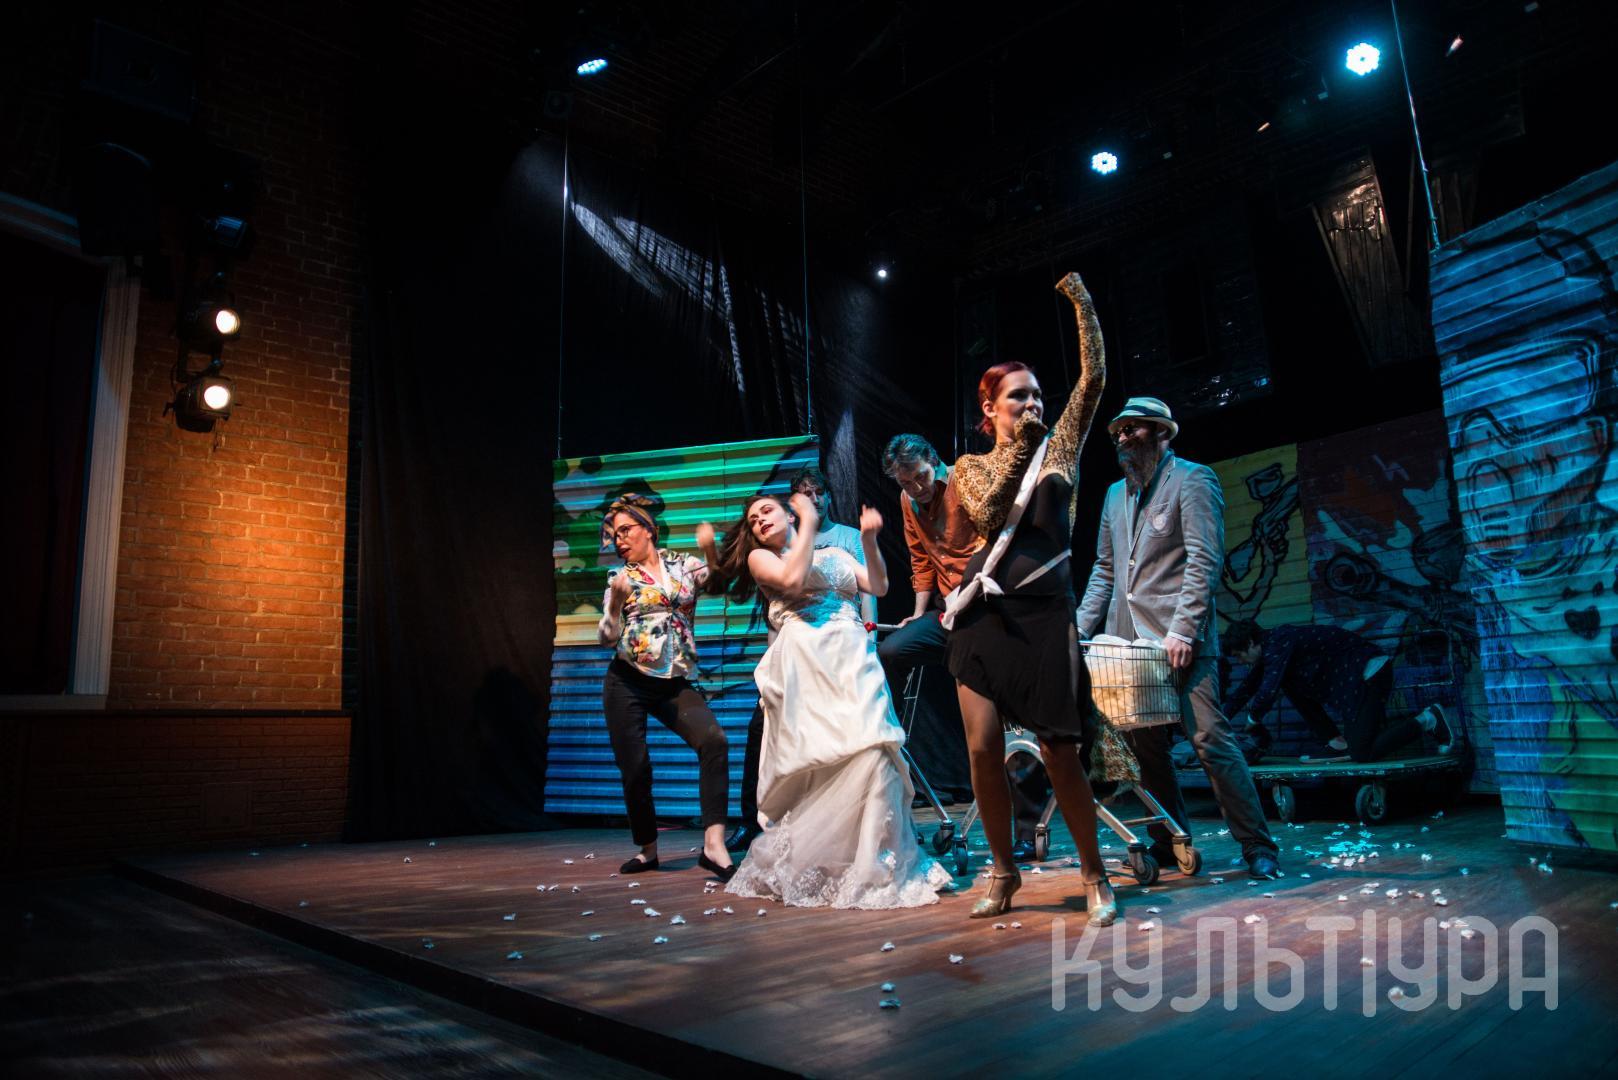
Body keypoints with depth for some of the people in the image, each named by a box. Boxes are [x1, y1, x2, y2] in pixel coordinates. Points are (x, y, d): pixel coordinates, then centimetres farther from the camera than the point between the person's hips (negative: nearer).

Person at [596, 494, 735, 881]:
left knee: (714, 741, -23)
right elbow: (607, 637, 1)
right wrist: (616, 603, -17)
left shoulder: (685, 565, 7)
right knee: (635, 768, 0)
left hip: (675, 683, 0)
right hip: (627, 683, 1)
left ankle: (714, 846, -25)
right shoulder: (619, 577, 7)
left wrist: (711, 548, -24)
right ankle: (647, 850, 23)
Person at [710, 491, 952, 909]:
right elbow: (792, 578, -7)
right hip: (807, 664, -4)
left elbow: (879, 586, 16)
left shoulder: (836, 555, 26)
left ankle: (878, 866, -2)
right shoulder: (759, 557, 14)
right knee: (824, 762, -16)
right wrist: (809, 524, 0)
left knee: (872, 756, -12)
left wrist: (868, 540, 4)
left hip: (854, 659, 4)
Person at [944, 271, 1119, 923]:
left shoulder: (1059, 448, 10)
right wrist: (1018, 449, -7)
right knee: (983, 750, -3)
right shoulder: (969, 468, 11)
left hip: (1045, 614, -1)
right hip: (985, 615, 1)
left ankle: (1094, 875, 17)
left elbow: (1093, 378, 2)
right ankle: (1003, 872, 17)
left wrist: (1081, 302, -1)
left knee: (1059, 754, -1)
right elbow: (988, 512, -8)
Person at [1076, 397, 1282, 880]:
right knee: (1145, 747, 7)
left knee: (1210, 740, -8)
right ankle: (1170, 842, 19)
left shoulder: (1192, 480, -1)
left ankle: (1258, 848, 2)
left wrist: (1181, 630, -19)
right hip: (1128, 640, 7)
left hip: (1179, 640, -6)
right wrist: (1079, 629, 9)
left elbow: (1204, 562, -10)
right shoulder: (1116, 494, 19)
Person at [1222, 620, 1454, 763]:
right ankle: (1337, 742, 9)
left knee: (1363, 754, -10)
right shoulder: (1268, 652, 11)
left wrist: (1252, 717, -7)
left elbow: (1268, 692, -26)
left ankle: (1426, 720, -1)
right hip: (1353, 675, 10)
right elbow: (1243, 692, 16)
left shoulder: (1276, 644, -18)